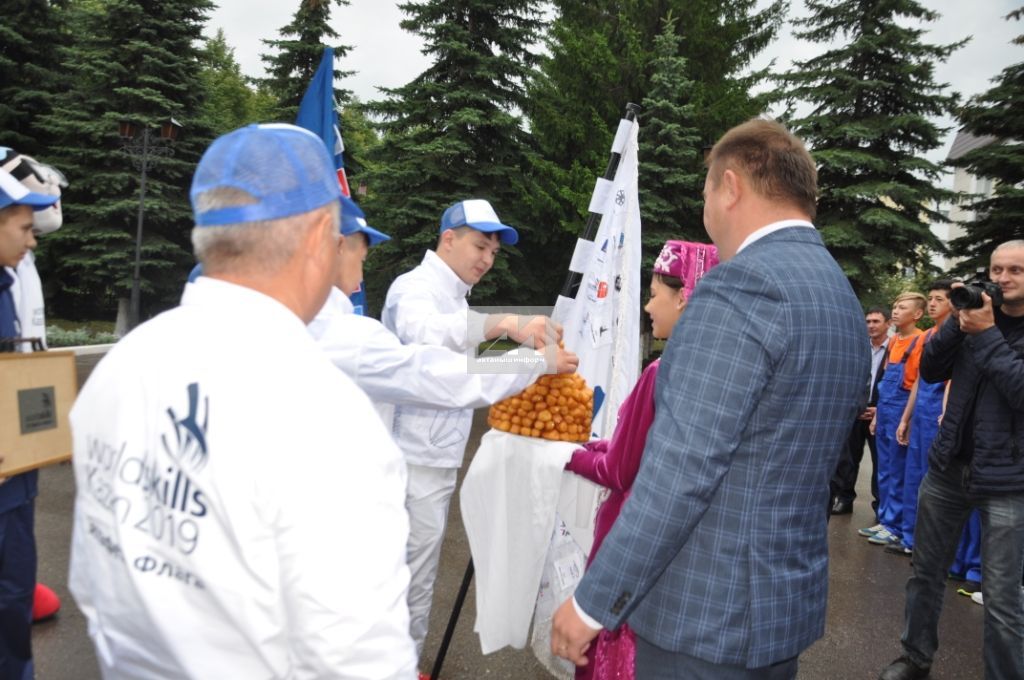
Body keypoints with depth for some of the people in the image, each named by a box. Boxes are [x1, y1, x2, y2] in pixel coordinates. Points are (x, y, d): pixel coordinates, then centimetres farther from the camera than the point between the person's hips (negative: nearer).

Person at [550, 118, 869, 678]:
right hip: (790, 603, 8)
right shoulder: (845, 302, 8)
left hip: (705, 612, -8)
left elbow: (681, 468, -24)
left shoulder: (742, 284, -21)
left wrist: (593, 600, -16)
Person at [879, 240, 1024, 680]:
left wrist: (987, 334, -17)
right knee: (926, 571, 13)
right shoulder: (978, 315, 8)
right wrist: (957, 322, -8)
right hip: (948, 466, 5)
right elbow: (930, 372, 3)